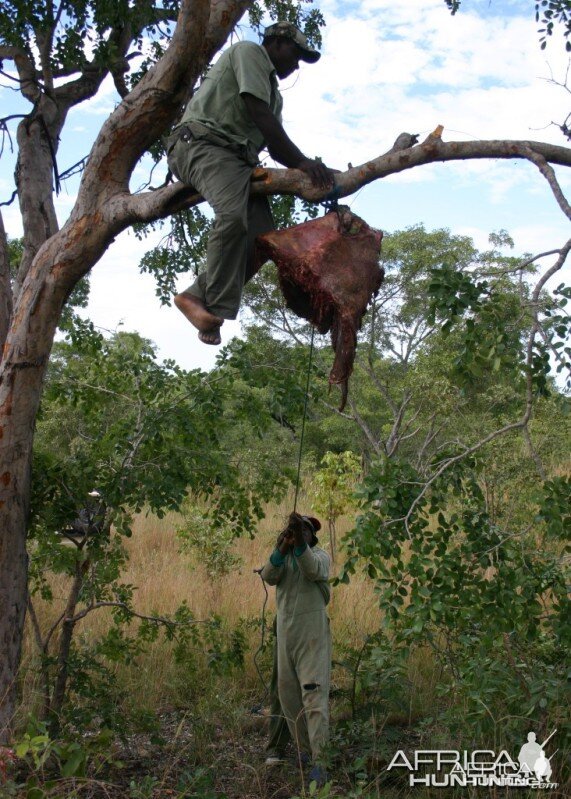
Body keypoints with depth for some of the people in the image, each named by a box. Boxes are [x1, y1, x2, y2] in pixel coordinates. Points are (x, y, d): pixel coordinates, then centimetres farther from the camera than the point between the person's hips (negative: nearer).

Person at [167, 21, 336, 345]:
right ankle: (215, 308, -30)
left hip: (239, 158, 9)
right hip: (202, 142, -9)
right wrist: (302, 161, -14)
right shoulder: (249, 52, 4)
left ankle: (197, 296, -8)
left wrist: (312, 171, 3)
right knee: (233, 215, -35)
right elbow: (259, 114, -10)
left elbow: (275, 147, 21)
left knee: (262, 237, -12)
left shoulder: (275, 94, 30)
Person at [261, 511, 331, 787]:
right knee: (289, 692, 9)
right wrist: (282, 547, -30)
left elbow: (312, 570, -27)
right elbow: (269, 577, -13)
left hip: (313, 633, -5)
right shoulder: (282, 557, 10)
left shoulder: (320, 555, -3)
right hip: (286, 632, 5)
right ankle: (304, 749, 25)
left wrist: (300, 541, -42)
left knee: (314, 691, -14)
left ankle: (318, 761, -17)